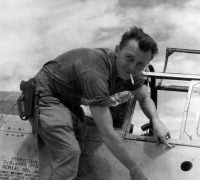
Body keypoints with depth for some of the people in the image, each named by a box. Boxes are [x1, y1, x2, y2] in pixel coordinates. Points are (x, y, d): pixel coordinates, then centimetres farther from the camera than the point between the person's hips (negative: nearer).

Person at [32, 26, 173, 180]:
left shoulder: (129, 71, -13)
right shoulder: (95, 74, -39)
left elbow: (144, 98, 9)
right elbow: (107, 134, -39)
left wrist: (156, 121, -14)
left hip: (70, 103, 8)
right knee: (69, 152, -29)